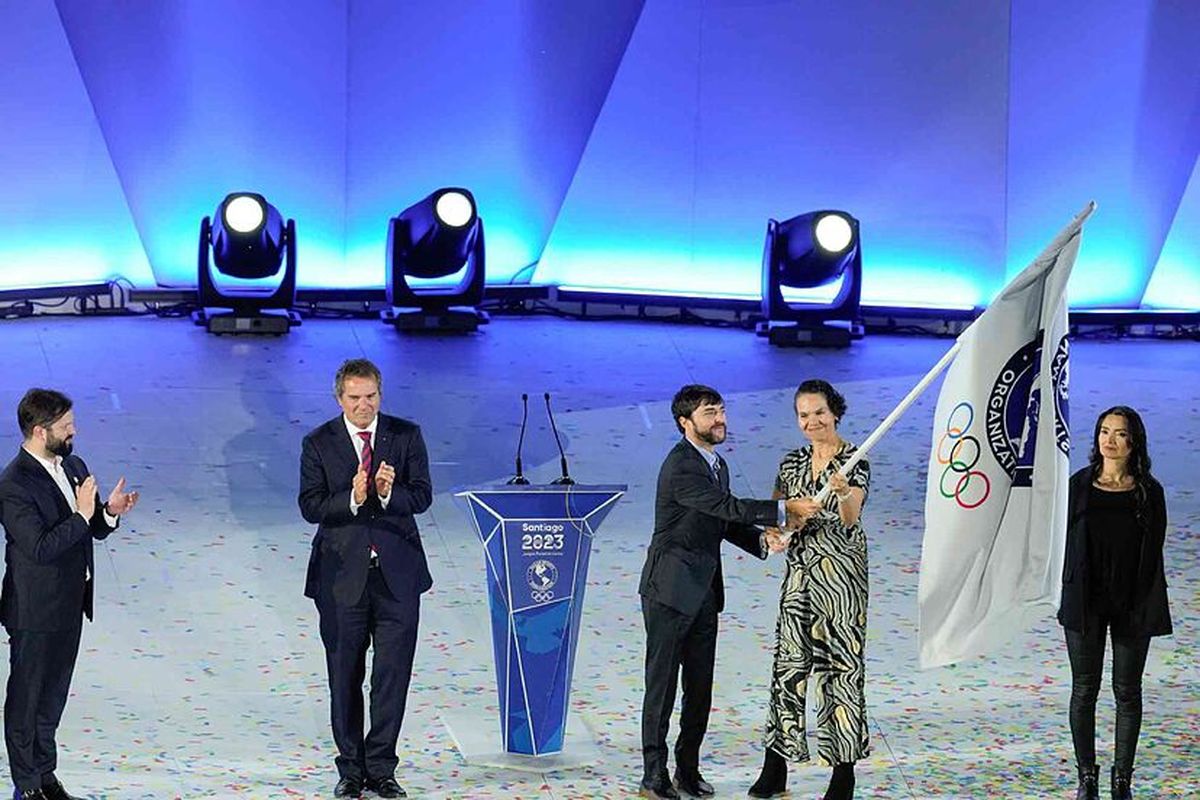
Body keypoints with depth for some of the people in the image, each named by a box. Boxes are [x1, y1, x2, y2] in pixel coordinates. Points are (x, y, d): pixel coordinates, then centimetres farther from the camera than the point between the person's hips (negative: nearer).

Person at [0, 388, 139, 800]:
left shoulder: (74, 466, 4)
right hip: (34, 612, -8)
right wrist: (81, 515, -29)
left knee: (54, 696, 20)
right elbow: (39, 548, -27)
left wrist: (110, 512, -10)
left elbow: (95, 530, 11)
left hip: (70, 605, 8)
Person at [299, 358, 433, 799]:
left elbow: (422, 496, -5)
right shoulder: (319, 444, -1)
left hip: (397, 573, 1)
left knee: (393, 675, 0)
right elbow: (310, 506, -9)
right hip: (342, 575, 0)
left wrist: (389, 493, -25)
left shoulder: (406, 436, 2)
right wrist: (352, 498, -26)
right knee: (345, 677, 7)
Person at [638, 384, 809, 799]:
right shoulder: (681, 467, -18)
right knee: (662, 683, -2)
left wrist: (761, 539, -1)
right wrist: (785, 510, -27)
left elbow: (725, 522, 17)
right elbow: (728, 507, -26)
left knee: (700, 687, 10)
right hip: (670, 591, -9)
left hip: (703, 593, 9)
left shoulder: (716, 464, 13)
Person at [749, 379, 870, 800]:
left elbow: (850, 520, -19)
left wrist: (843, 493, -40)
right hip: (800, 573, 5)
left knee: (842, 663, -2)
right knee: (788, 663, 4)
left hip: (841, 574, -5)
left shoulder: (854, 462, -7)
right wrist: (775, 533, -10)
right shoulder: (792, 462, 9)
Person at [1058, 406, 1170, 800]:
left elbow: (1152, 553, 0)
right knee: (1084, 690, 5)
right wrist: (1069, 594, -2)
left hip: (1131, 603, -1)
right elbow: (1069, 542, 3)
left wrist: (1147, 607, -6)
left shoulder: (1148, 491, -1)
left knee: (1127, 691, 7)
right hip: (1085, 602, 1)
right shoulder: (1079, 485, 1)